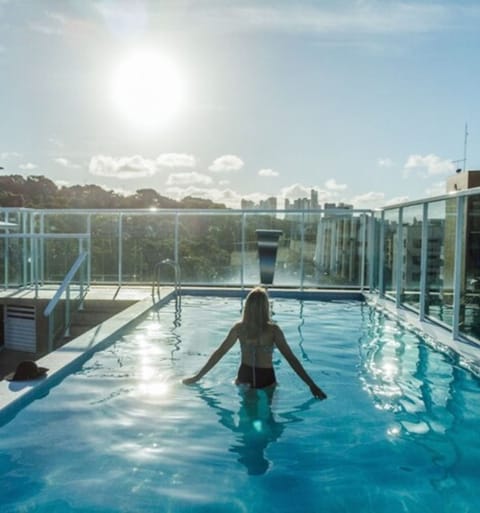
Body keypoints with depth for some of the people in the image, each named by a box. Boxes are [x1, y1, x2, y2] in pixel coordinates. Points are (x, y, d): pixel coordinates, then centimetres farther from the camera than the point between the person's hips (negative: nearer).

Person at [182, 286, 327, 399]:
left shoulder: (239, 327, -11)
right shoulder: (273, 329, -17)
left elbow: (219, 352, -7)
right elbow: (291, 358, -18)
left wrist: (197, 376, 1)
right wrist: (312, 385, -15)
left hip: (245, 377, 2)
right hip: (266, 379, -2)